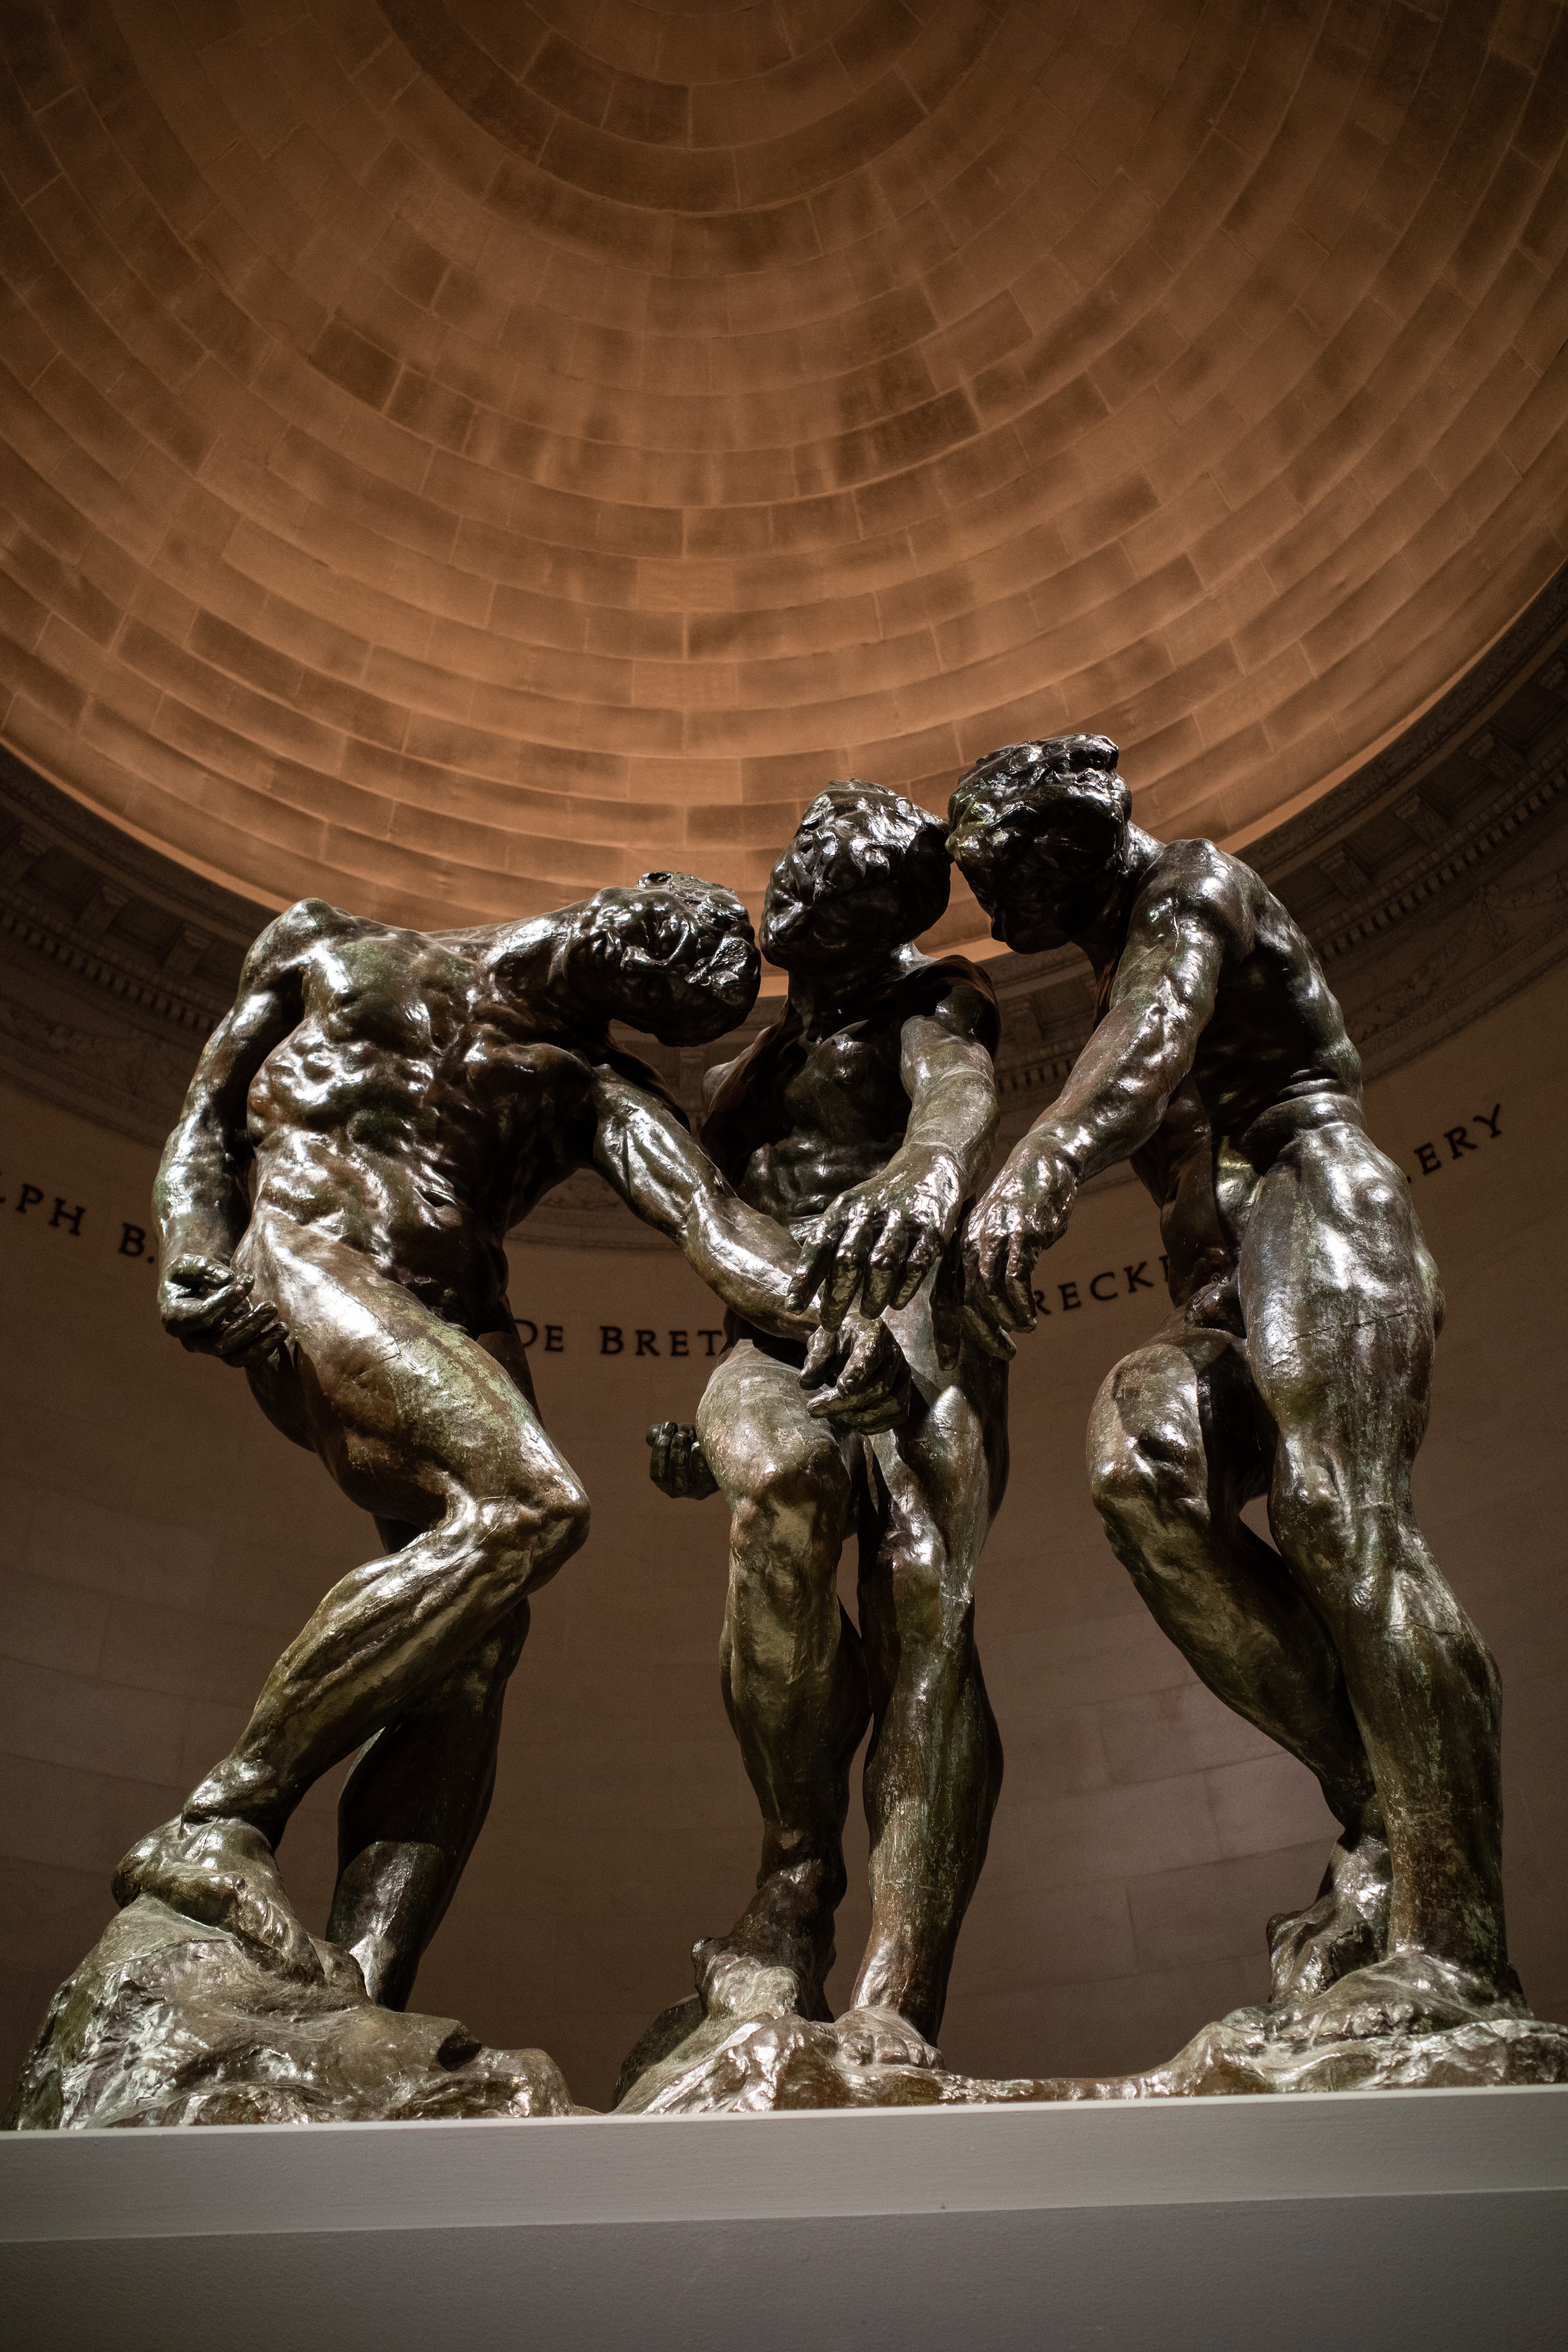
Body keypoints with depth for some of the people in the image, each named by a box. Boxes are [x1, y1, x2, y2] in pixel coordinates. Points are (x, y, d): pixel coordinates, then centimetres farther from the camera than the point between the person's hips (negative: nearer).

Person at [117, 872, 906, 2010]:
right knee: (530, 1501, -29)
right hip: (305, 1257, -4)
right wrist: (194, 1257, -8)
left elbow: (710, 1216, -1)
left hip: (462, 1328, 5)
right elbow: (208, 1113, 13)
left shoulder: (598, 1084, 18)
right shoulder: (328, 948, 18)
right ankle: (218, 1822, -21)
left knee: (474, 1656, -15)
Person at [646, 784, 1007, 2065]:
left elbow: (961, 1094, -16)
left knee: (927, 1598, -28)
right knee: (781, 1482, -33)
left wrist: (925, 1166, -42)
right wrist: (701, 1412, 23)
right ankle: (796, 1883, -20)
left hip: (914, 1319, -3)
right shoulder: (756, 1055, 27)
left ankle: (891, 2016, -34)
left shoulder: (921, 1000, 9)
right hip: (777, 1337, 3)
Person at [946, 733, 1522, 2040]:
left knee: (1342, 1519, -23)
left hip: (1316, 1200, -7)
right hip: (1227, 1272, 7)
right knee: (1139, 1464, -22)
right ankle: (1384, 1822, -22)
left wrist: (1038, 1168, -37)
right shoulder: (1123, 967, 31)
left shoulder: (1193, 884, 4)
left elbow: (1158, 1038, -19)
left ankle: (1455, 1946, -21)